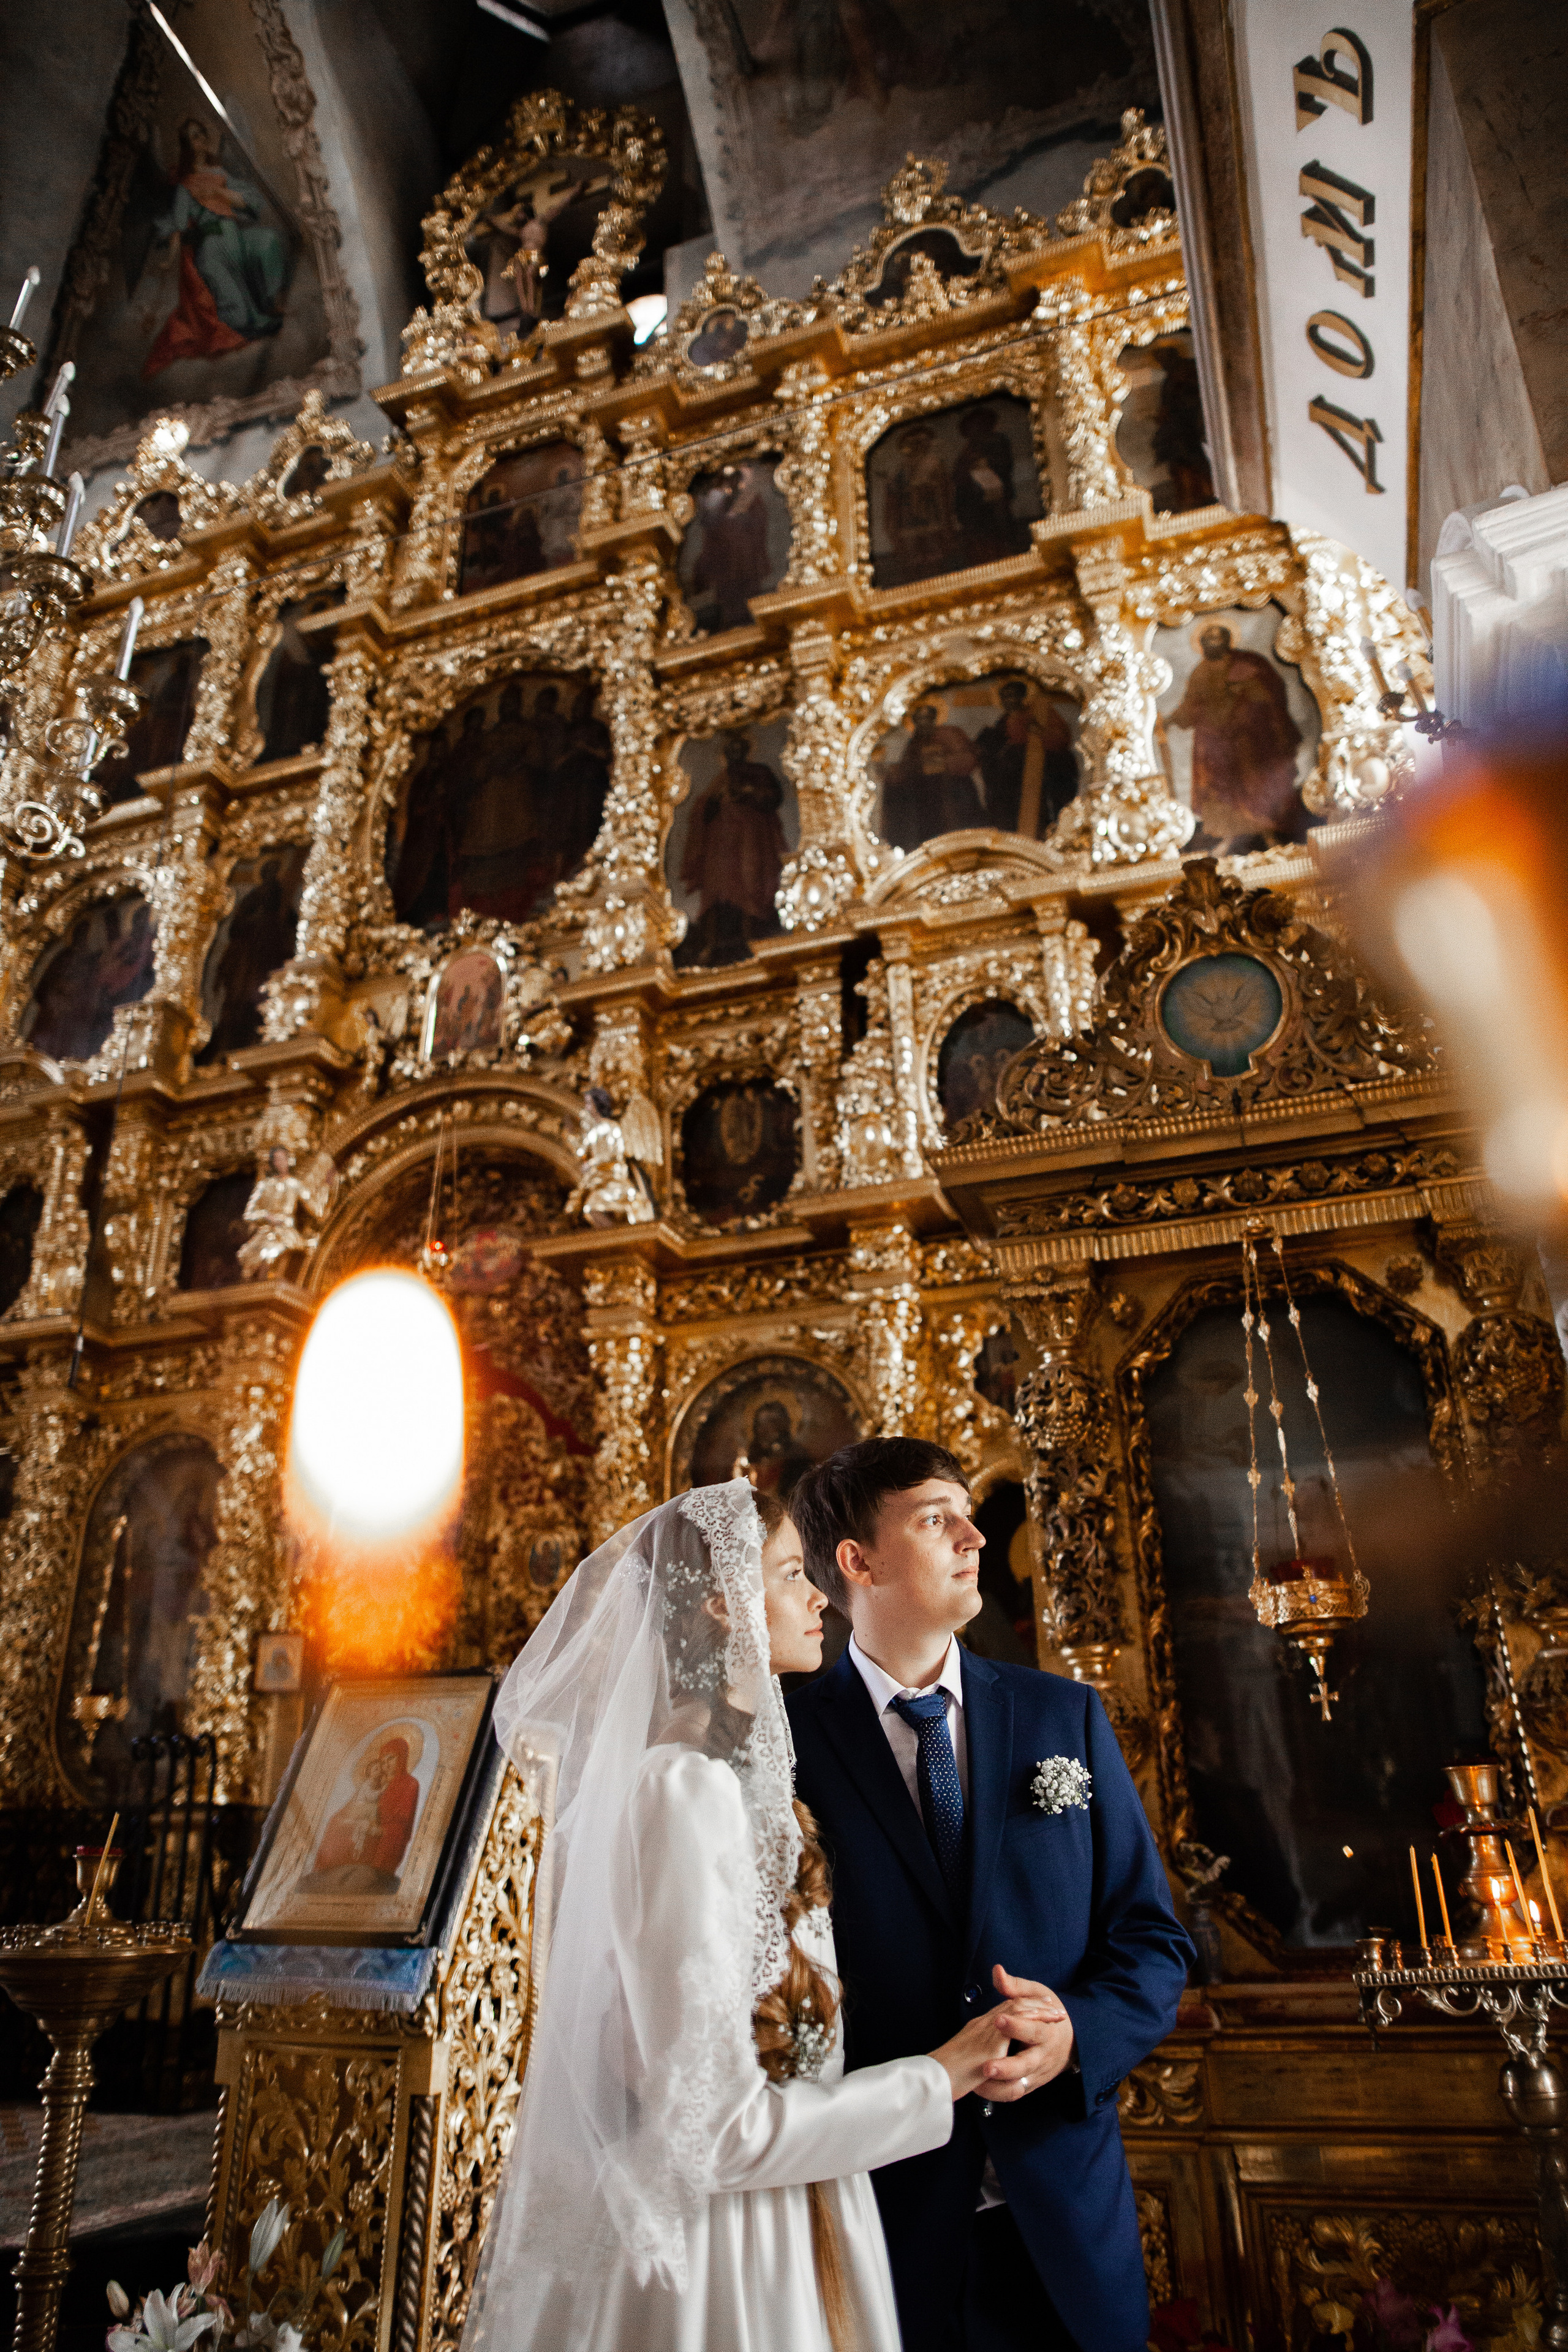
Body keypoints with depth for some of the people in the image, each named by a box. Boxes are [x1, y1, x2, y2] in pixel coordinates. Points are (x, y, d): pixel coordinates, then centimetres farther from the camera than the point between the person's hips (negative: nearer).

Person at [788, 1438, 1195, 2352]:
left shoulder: (1066, 1716, 0)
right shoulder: (785, 1742, -10)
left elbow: (1155, 1939, 2)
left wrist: (1082, 2033, -17)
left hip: (1064, 2212, 3)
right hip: (877, 2205, -2)